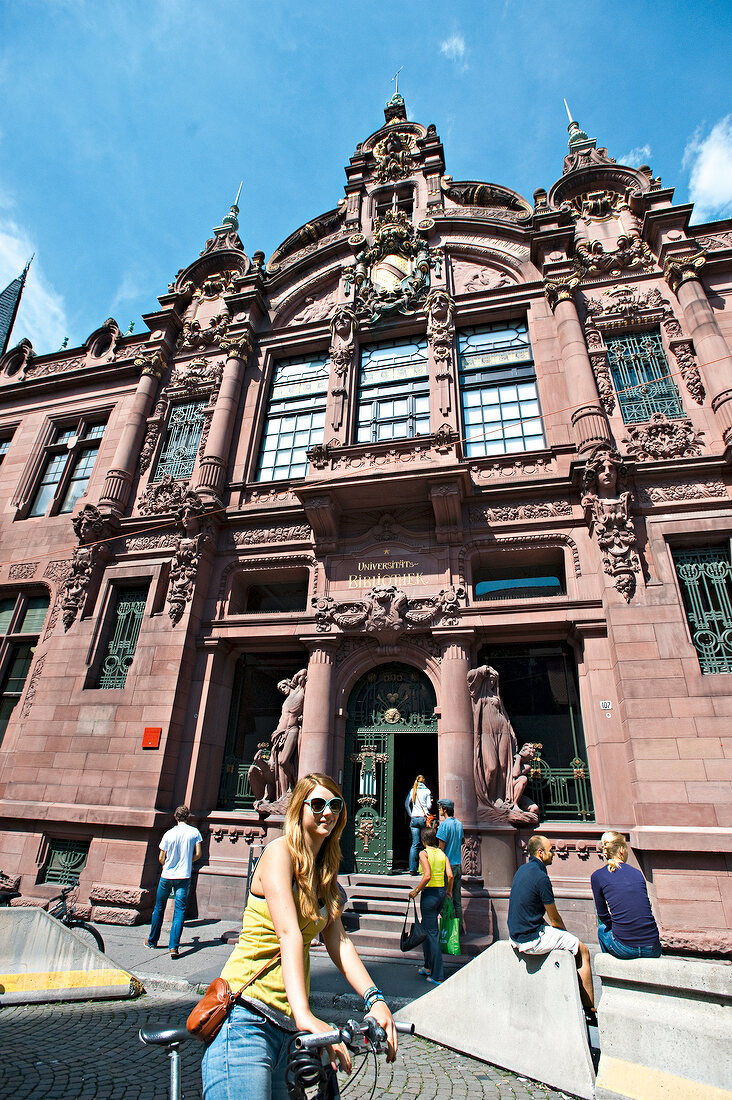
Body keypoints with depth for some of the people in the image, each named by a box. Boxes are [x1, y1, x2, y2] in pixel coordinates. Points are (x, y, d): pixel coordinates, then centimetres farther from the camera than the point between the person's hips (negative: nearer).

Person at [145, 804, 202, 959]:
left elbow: (161, 858, -1)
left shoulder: (169, 834, -7)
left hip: (167, 876, 1)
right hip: (184, 877, -1)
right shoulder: (194, 832, -5)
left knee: (159, 909, 18)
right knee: (179, 912, 3)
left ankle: (152, 941, 32)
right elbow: (198, 854, -4)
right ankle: (174, 947, -3)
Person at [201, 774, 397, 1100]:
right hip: (247, 1017, -8)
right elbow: (288, 933, -26)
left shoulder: (326, 874, 13)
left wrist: (374, 999, -10)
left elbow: (338, 942, 4)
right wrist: (304, 1014, -36)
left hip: (285, 1027, 8)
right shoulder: (280, 850, -13)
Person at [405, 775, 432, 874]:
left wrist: (411, 815, 14)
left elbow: (406, 804, 9)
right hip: (424, 818, -3)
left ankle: (412, 869, -2)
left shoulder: (412, 791, 10)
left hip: (414, 819, 3)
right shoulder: (427, 791, 1)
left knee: (414, 844, 2)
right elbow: (429, 806, -2)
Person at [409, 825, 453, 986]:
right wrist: (449, 891, 17)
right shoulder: (441, 853, 5)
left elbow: (427, 876, -24)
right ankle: (428, 966, 32)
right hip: (441, 892, 7)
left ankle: (438, 976, 6)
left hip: (429, 893, -7)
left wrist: (416, 891, -13)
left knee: (432, 933, 2)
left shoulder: (424, 853, -12)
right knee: (425, 929, 23)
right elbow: (450, 875, 0)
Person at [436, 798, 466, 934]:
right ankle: (460, 926, 22)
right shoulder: (459, 823, 6)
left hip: (448, 865, -7)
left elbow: (441, 847, -17)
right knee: (457, 898, 16)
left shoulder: (444, 824, -16)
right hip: (458, 864, 7)